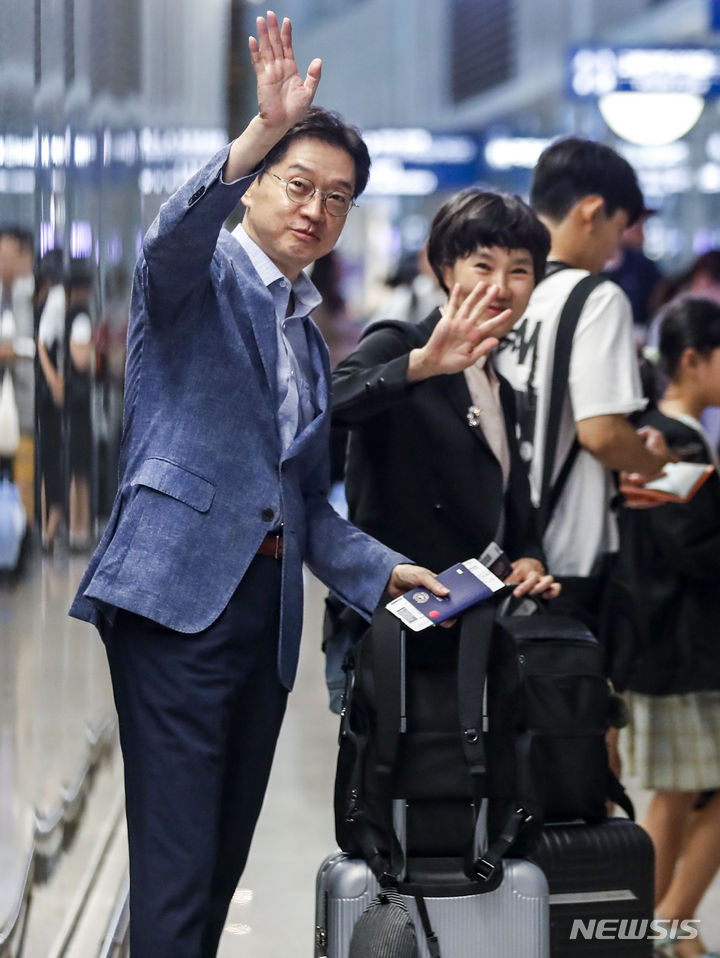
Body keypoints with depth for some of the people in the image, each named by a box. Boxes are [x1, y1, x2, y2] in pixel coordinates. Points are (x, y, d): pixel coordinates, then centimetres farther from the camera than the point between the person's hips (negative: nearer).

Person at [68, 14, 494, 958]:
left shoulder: (309, 338, 24)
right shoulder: (204, 273, 1)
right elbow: (174, 236, -25)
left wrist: (380, 569, 9)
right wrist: (263, 130, -38)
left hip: (267, 612, 8)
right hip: (179, 596, -8)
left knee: (227, 858, 9)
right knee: (177, 866, -13)